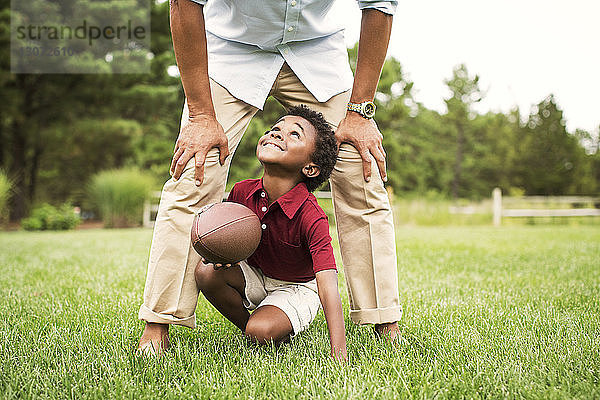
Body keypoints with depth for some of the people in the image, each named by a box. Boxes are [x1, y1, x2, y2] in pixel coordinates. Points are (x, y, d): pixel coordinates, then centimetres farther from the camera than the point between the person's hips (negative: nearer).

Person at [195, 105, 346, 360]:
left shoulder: (311, 217, -31)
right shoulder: (242, 192, -16)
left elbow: (328, 288, -36)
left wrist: (339, 358, -43)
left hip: (296, 288, -4)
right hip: (254, 276, 5)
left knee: (262, 332, -30)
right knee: (206, 272, -22)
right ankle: (247, 324, 2)